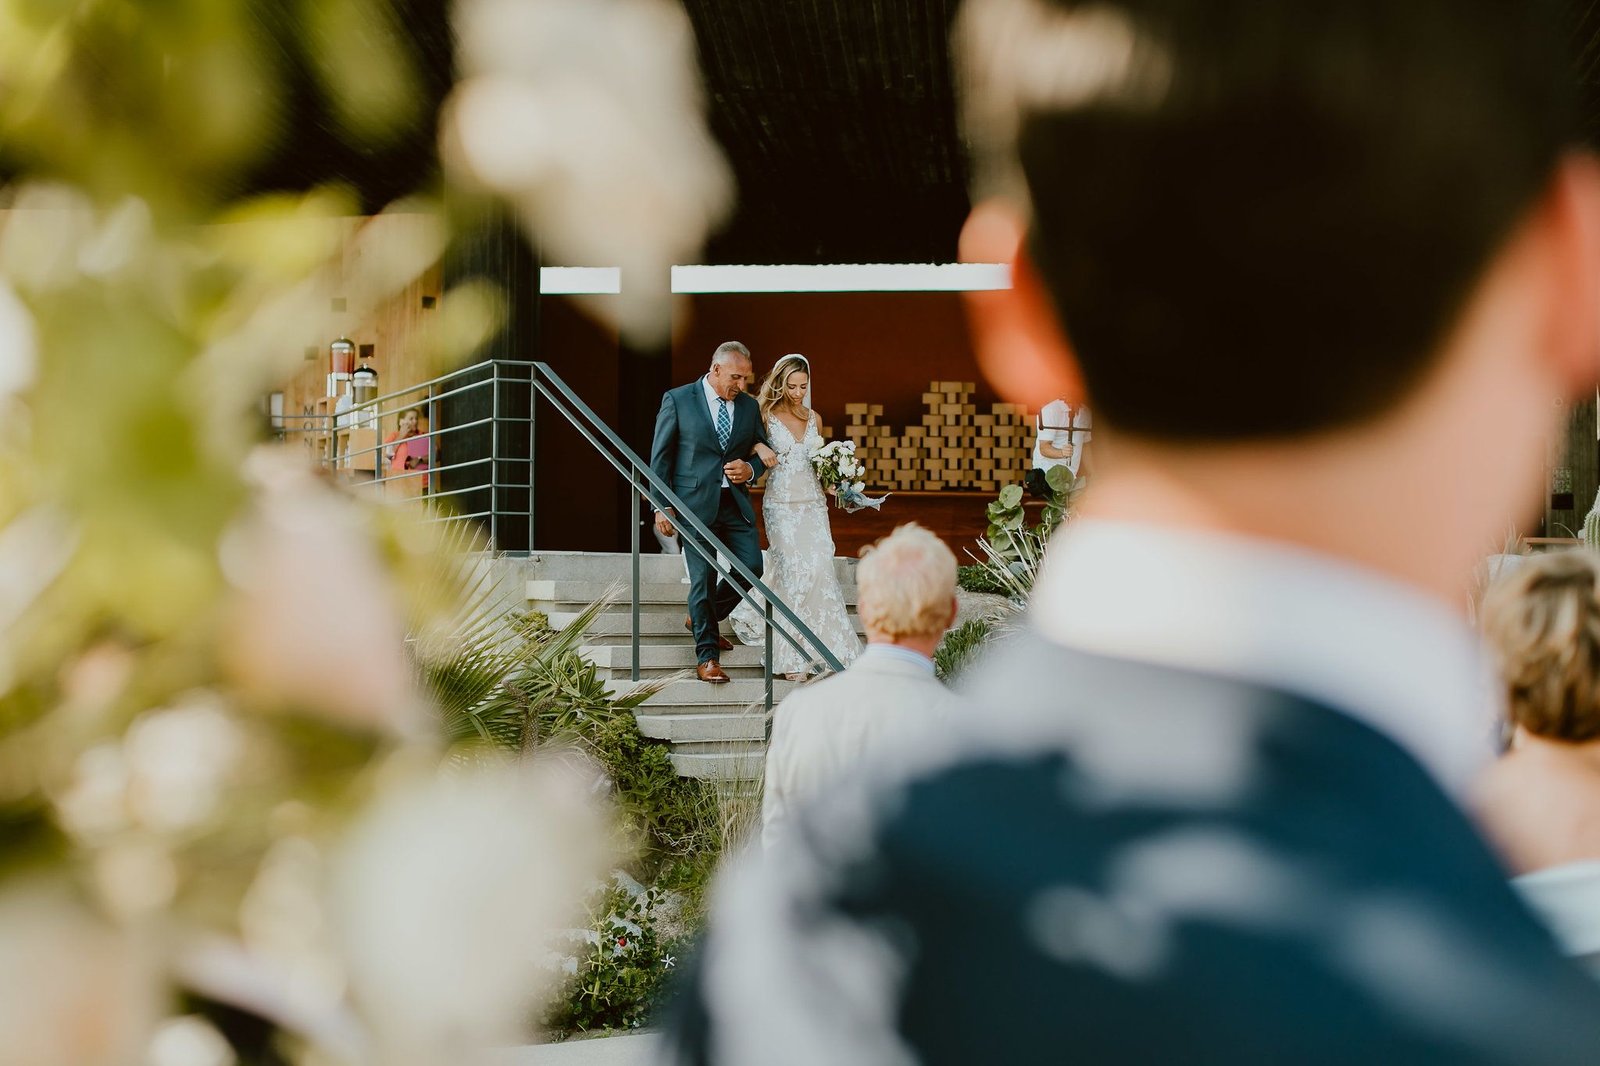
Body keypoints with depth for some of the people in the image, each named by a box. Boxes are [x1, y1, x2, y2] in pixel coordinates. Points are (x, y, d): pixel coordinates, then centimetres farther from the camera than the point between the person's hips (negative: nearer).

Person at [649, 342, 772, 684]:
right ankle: (706, 656, 7)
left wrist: (751, 469, -5)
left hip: (735, 503, 5)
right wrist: (662, 506, -7)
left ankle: (701, 619, 25)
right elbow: (660, 456, -1)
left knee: (752, 566, -1)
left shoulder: (749, 405, 11)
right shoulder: (678, 400, -2)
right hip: (695, 502, -5)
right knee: (703, 576, -4)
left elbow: (762, 450, 19)